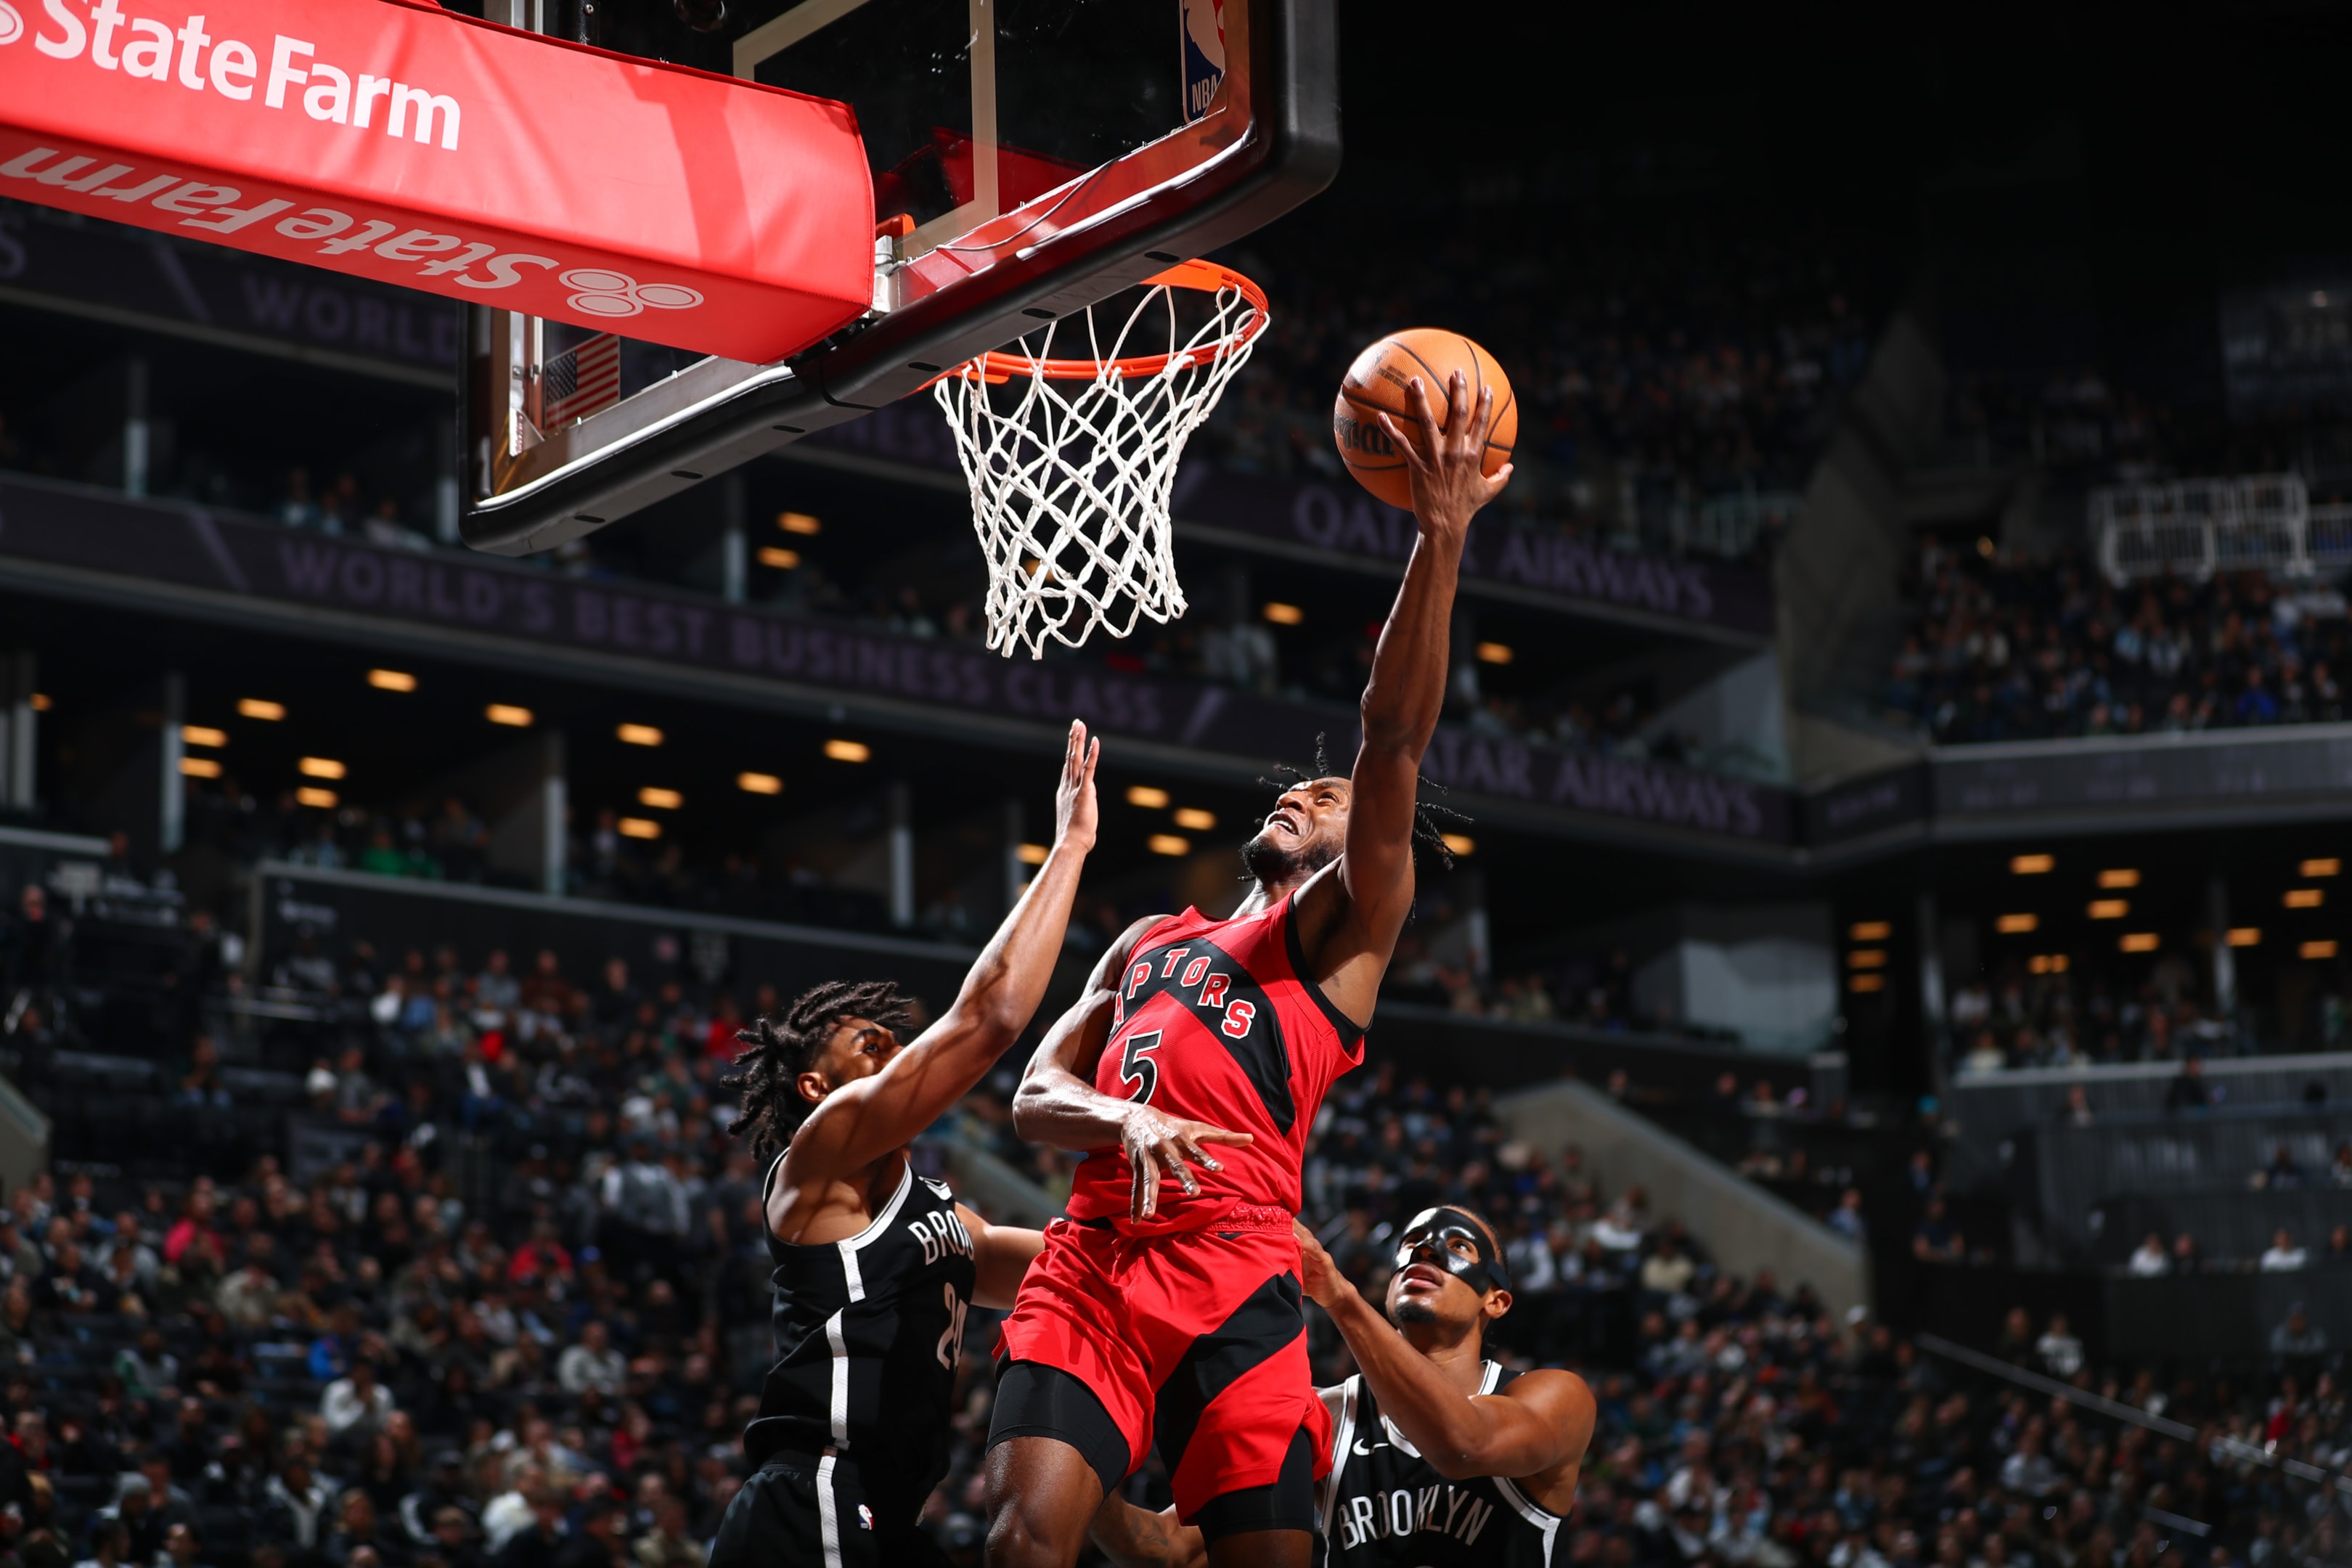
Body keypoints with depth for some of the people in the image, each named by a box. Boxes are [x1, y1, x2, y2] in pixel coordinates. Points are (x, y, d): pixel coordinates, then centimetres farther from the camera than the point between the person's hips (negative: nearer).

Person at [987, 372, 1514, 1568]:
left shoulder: (1346, 923, 16)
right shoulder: (1150, 940, 31)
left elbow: (1394, 738, 1)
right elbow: (1034, 1097, 20)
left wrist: (1440, 536, -8)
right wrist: (1125, 1120, -4)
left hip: (1230, 1269, -3)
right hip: (1090, 1257, 4)